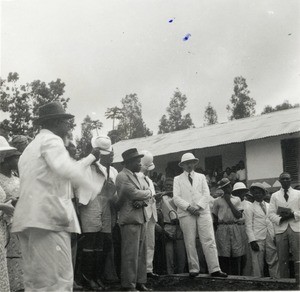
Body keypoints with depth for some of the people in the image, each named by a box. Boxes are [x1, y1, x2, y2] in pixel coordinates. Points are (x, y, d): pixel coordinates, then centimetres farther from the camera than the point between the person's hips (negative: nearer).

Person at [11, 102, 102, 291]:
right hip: (48, 217, -10)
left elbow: (64, 171, 34)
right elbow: (65, 167, -25)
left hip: (29, 218, 10)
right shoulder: (51, 140, -4)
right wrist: (93, 187, -16)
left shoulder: (32, 146, 27)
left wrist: (91, 158, 39)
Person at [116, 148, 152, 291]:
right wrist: (148, 192, 1)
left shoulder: (134, 175, 18)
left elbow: (140, 194, 16)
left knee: (141, 253, 11)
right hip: (130, 219, -9)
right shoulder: (122, 176, -10)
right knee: (131, 254, -6)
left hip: (140, 218, 9)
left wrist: (140, 201, -7)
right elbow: (135, 194, -18)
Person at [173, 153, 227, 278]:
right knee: (190, 243, -1)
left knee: (209, 241, -6)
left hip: (203, 212, 1)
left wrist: (198, 206, -8)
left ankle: (215, 269, -7)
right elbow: (176, 197, 1)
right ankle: (193, 269, 6)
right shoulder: (177, 179, 12)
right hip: (186, 214, -1)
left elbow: (206, 194, 8)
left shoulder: (201, 177, 19)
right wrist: (188, 207, -13)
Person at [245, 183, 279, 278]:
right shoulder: (250, 208, 6)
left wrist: (275, 236, 7)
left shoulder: (269, 206, 17)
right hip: (257, 239, -3)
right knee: (258, 264, -3)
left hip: (270, 239, 3)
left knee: (274, 262, 0)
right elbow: (249, 226, 1)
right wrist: (252, 241, -9)